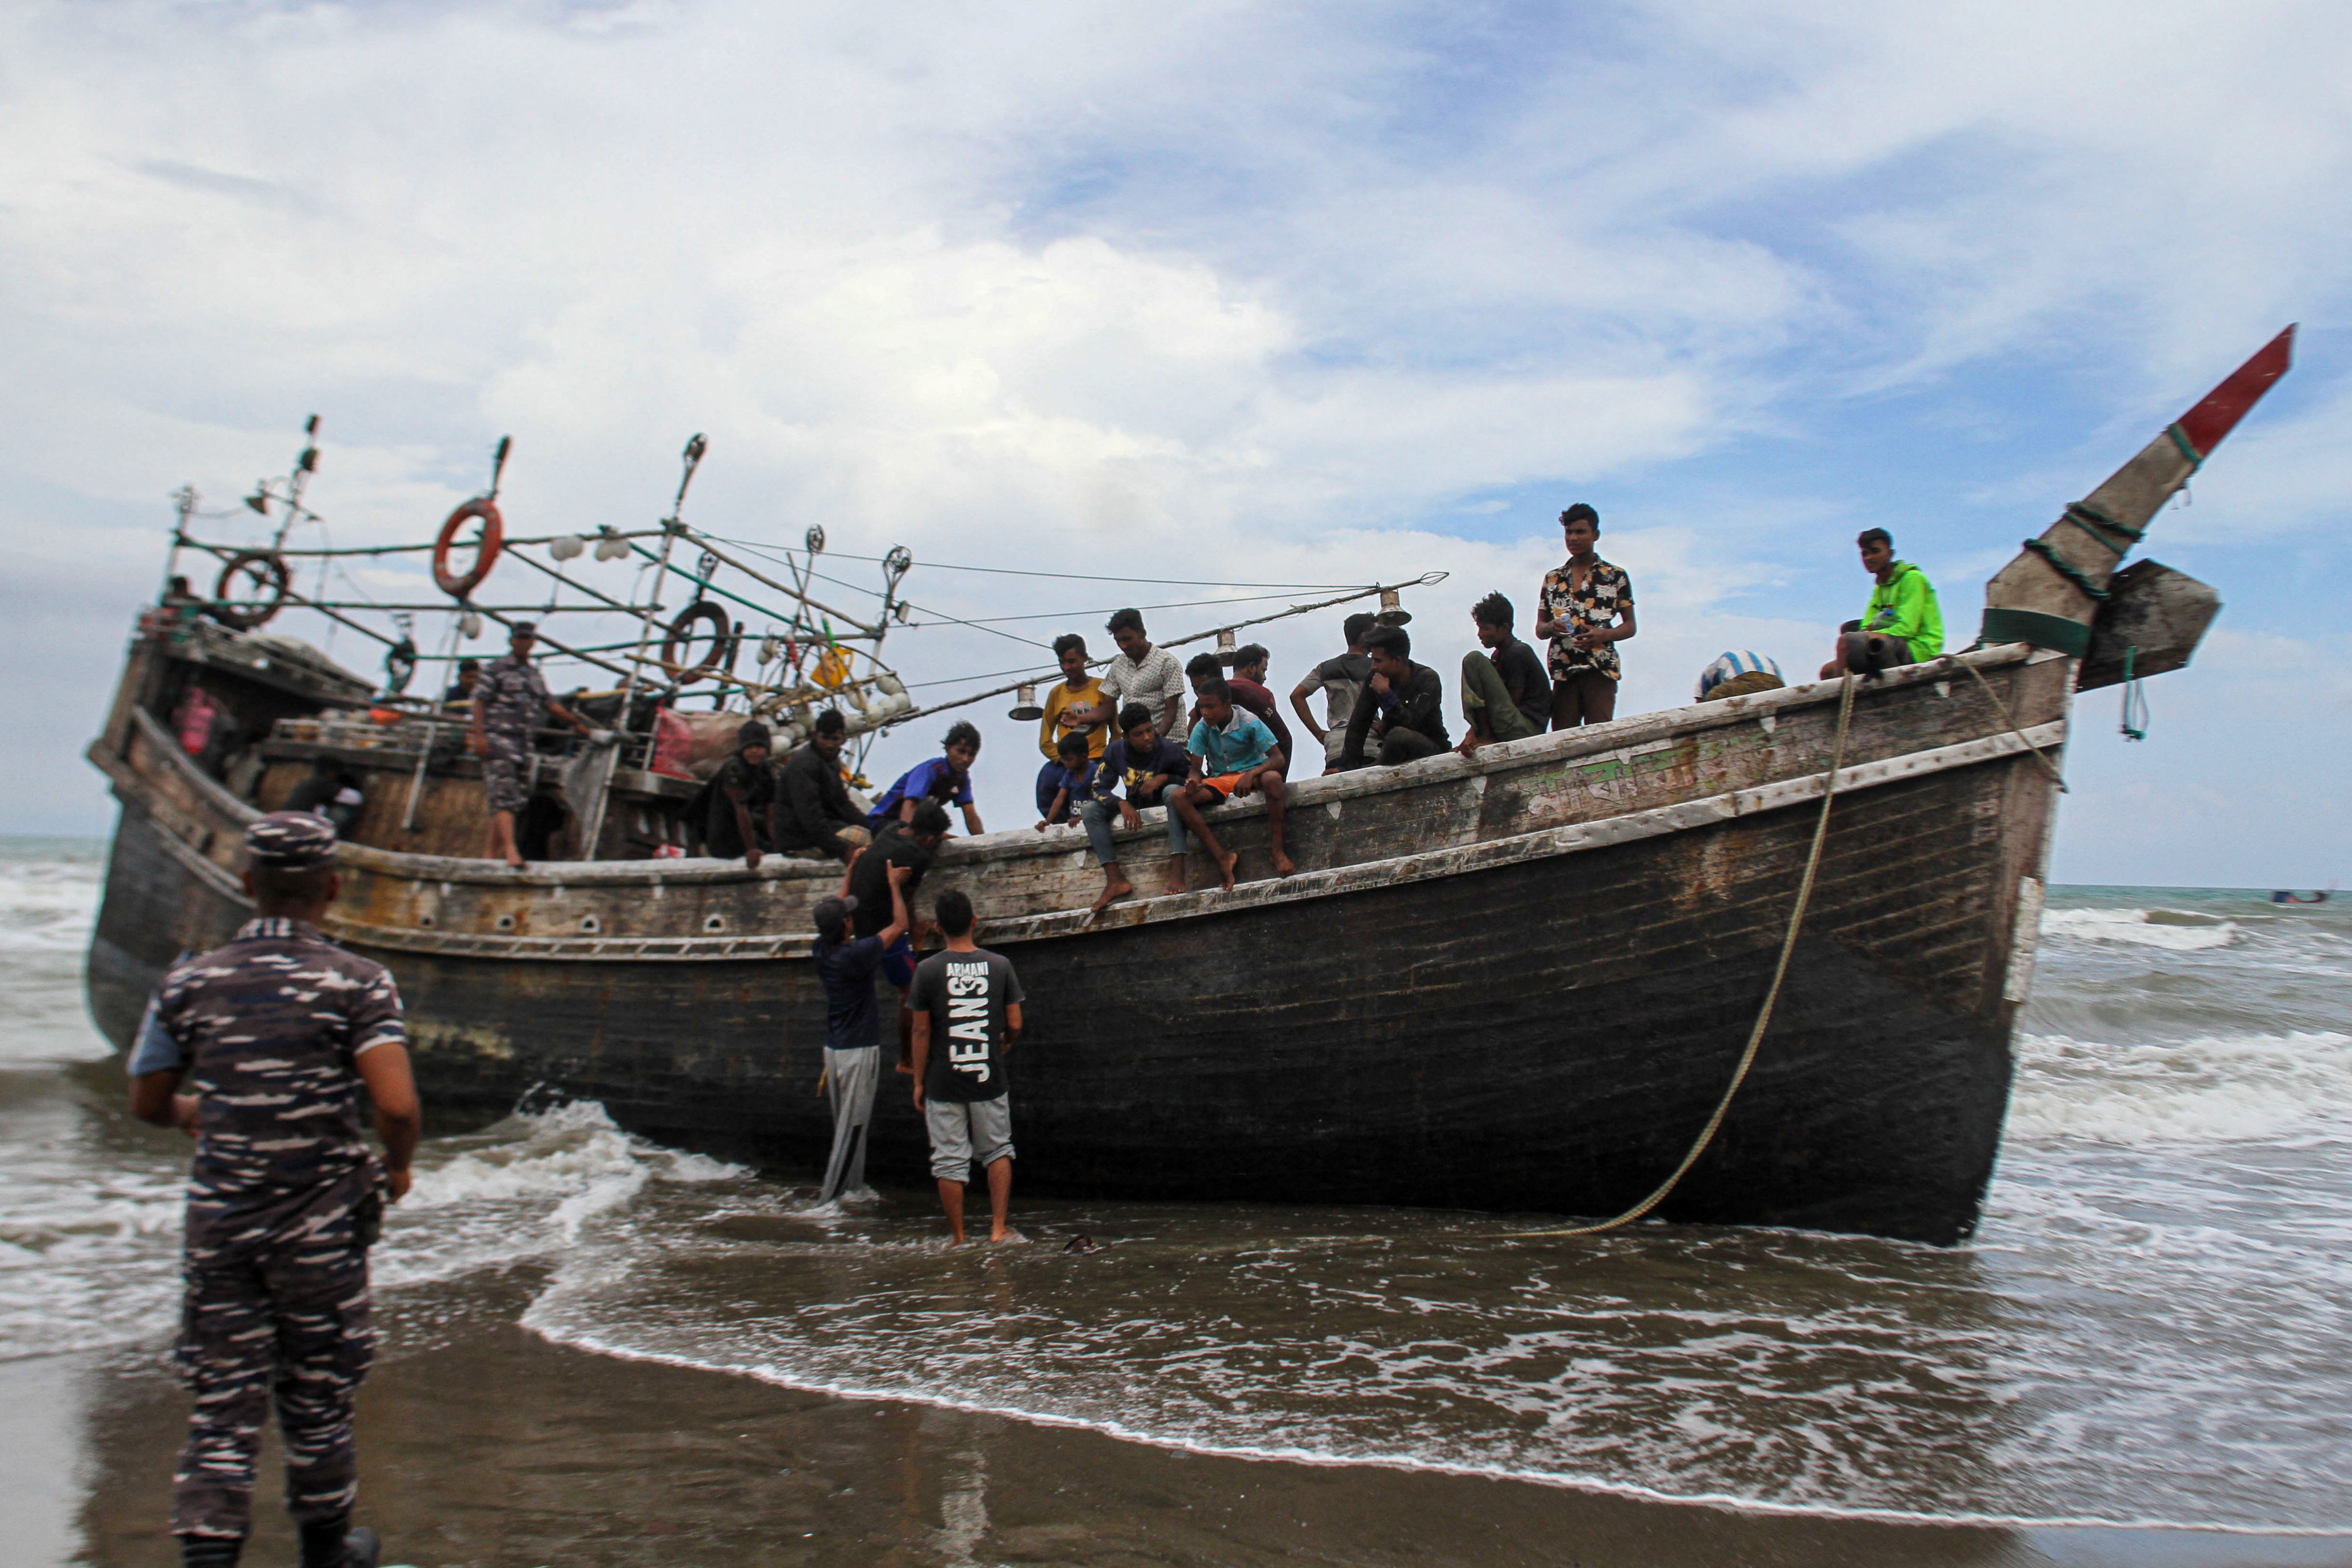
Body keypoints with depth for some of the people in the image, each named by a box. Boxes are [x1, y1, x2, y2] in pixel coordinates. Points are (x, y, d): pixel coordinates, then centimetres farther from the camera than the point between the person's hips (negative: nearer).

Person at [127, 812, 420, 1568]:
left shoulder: (190, 983, 0)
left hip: (218, 1218, 2)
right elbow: (398, 1106, -21)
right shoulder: (357, 982, -11)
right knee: (317, 1394, 14)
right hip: (320, 1222, -2)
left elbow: (148, 1103, 10)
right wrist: (397, 1167, -1)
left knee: (222, 1406, 9)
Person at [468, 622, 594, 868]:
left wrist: (578, 723, 31)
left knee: (518, 799, 3)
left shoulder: (535, 674, 19)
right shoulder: (496, 669, 1)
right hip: (497, 739, -7)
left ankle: (489, 853, 9)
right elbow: (479, 702, -5)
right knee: (504, 796, -16)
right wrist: (479, 736, -16)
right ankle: (510, 851, -27)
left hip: (523, 743, 7)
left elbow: (549, 704, 29)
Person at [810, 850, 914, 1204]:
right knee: (852, 1125, -2)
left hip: (834, 1048, 8)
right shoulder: (857, 953, -20)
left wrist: (850, 874, 27)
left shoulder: (821, 950, 0)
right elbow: (900, 925, -12)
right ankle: (832, 1196, -1)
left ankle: (849, 1185, 23)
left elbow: (834, 912, 20)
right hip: (859, 1049, -8)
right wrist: (894, 884, -1)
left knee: (845, 1122, 16)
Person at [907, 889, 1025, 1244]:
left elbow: (921, 1031, -3)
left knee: (950, 1162, 7)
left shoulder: (928, 970, -7)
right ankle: (998, 1228, 11)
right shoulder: (1000, 965, -3)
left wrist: (918, 1082, 6)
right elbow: (1015, 1024, 1)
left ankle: (958, 1239, 13)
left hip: (943, 1083, -1)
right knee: (998, 1150, 17)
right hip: (989, 1079, 1)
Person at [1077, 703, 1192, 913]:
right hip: (1133, 808, 4)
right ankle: (1115, 880, -30)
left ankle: (1177, 872, -48)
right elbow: (1099, 789, -8)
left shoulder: (1169, 750, -16)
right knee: (1090, 809, -18)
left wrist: (1165, 778, -28)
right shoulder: (1115, 752, -7)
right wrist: (1122, 804, -27)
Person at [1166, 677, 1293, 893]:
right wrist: (1193, 781, -26)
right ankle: (1222, 856, -23)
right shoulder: (1202, 728, -5)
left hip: (1251, 775, -4)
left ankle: (1278, 851, -32)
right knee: (1178, 798, -24)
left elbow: (1278, 759, -19)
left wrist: (1250, 775, -36)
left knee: (1272, 778, -41)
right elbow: (1196, 768, 0)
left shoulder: (1249, 723, -15)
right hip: (1220, 780, 4)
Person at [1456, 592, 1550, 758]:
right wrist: (1471, 733, -6)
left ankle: (1486, 736, -14)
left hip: (1526, 729, -10)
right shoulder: (1498, 655, 17)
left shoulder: (1517, 653, -11)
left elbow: (1513, 702, -12)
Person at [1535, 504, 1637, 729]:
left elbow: (1630, 626, 9)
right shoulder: (1552, 579, 17)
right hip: (1563, 671, 3)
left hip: (1601, 670, -3)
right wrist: (1551, 627, -6)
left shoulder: (1616, 576, 8)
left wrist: (1603, 635, -11)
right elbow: (1539, 630, 18)